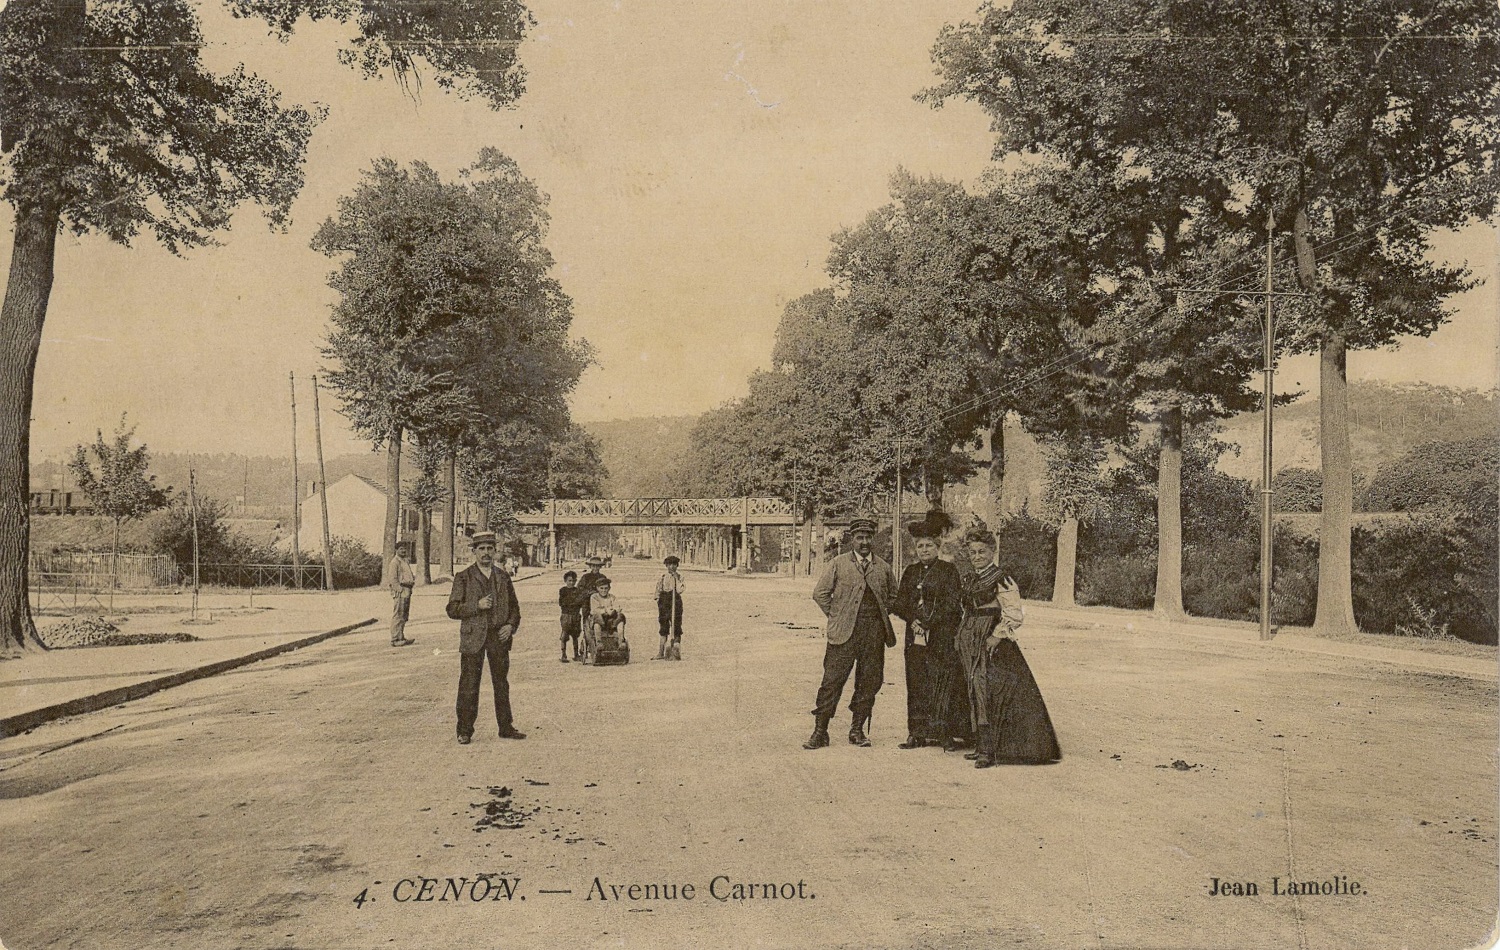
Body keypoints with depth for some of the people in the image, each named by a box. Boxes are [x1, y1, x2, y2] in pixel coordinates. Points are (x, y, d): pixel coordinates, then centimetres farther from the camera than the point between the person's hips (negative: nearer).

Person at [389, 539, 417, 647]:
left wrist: (413, 578, 12)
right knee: (397, 616, -8)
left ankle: (401, 637, 21)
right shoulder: (395, 562, -9)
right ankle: (395, 639, -7)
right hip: (399, 591, -10)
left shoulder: (406, 561, 20)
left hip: (407, 591, 10)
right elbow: (393, 579, -14)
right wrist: (400, 590, -19)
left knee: (404, 617, 14)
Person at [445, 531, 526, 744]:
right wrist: (477, 605, -17)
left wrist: (511, 626, -1)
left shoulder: (503, 577, 11)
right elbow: (452, 609, -4)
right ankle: (465, 730, 8)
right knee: (469, 686, -1)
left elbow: (514, 607, 17)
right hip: (473, 638, -3)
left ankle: (506, 727, 18)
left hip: (499, 637, 3)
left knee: (502, 684, 10)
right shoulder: (463, 577, 0)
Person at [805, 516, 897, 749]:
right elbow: (820, 593, 3)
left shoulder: (883, 568, 11)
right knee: (832, 681, -4)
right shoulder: (838, 564, 3)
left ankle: (857, 730, 17)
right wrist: (835, 615, 0)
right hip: (844, 633, -3)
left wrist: (882, 615, 12)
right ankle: (820, 732, 1)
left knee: (869, 682, 5)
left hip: (874, 633, 3)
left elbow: (893, 596, 24)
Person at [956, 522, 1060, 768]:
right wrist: (963, 637, 16)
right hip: (971, 644, 8)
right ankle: (985, 745, 14)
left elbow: (1015, 615, -14)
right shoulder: (971, 582, 15)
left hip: (992, 645, -8)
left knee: (986, 692, -12)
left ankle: (988, 750, -11)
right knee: (977, 694, 8)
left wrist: (998, 636, -17)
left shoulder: (1002, 581, -9)